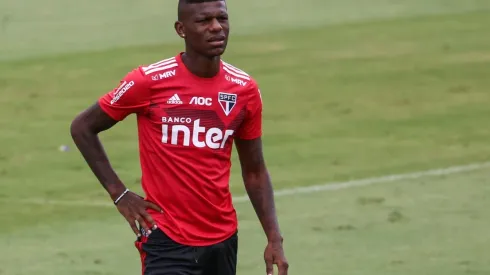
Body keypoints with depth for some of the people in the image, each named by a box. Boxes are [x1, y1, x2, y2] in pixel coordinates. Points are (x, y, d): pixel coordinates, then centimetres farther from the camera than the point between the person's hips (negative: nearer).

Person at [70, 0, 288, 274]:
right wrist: (119, 193, -5)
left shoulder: (245, 89, 2)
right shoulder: (149, 81, -10)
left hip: (223, 240, 4)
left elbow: (254, 171, 12)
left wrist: (274, 238, 3)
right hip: (167, 241, -4)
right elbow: (83, 127, 2)